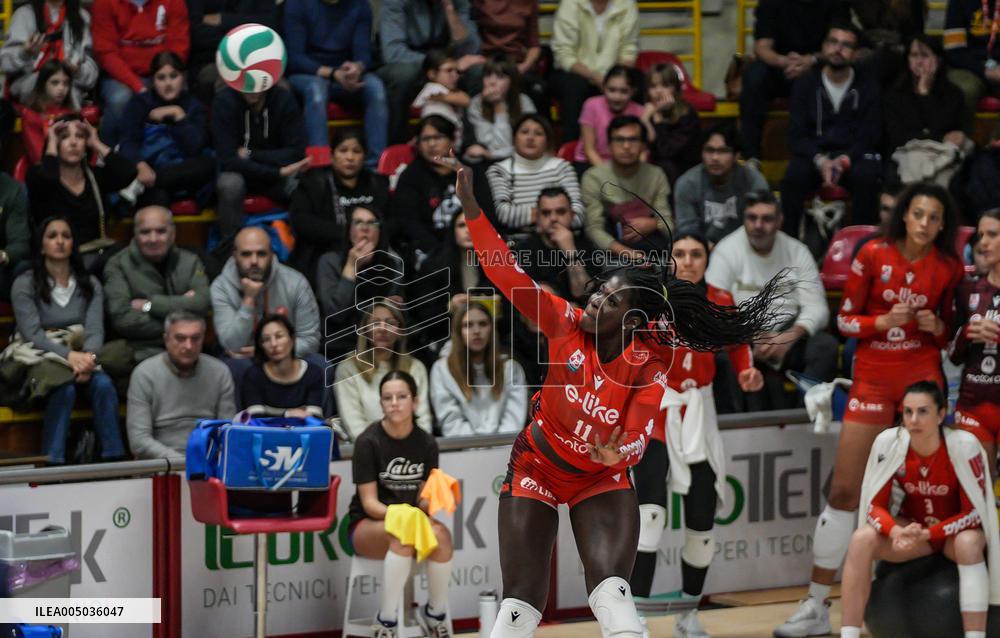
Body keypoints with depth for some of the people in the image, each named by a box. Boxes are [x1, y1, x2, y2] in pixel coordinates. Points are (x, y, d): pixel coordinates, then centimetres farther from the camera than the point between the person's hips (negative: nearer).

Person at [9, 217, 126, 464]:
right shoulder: (25, 284, 1)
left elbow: (95, 329, -1)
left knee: (103, 384, -30)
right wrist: (69, 356, -27)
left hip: (81, 357, 3)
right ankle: (53, 464, -37)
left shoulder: (90, 284, 12)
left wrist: (88, 357, -25)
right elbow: (32, 333, -11)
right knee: (64, 389, -36)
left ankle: (114, 459, -29)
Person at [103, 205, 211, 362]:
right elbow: (122, 319, -9)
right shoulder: (118, 265, 6)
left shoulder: (190, 261, 16)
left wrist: (149, 305, -6)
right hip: (141, 353, -2)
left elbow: (202, 304, -3)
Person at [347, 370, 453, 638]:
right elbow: (369, 502, -13)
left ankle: (435, 613, -9)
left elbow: (424, 497, 4)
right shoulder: (368, 442, -12)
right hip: (367, 526, -4)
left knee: (441, 535, -32)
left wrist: (428, 503, -21)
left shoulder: (426, 444, 1)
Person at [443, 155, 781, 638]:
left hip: (600, 480, -1)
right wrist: (470, 207, -32)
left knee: (612, 594, -21)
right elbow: (507, 274, -23)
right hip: (536, 468, 1)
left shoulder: (647, 372, -18)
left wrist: (618, 451, -47)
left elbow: (637, 438, -23)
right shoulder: (567, 325, -17)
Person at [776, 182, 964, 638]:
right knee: (843, 491, -2)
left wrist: (936, 326, -10)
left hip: (923, 377, 1)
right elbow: (845, 319, 0)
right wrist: (883, 321, -18)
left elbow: (949, 332, 12)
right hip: (872, 379, -1)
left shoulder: (949, 268, 1)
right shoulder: (874, 254, -4)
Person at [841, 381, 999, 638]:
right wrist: (895, 532, -33)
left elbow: (974, 512, -19)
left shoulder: (964, 445, -24)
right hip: (912, 528, 3)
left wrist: (927, 534, -32)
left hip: (957, 531, -3)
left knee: (968, 544, -37)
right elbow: (875, 505, -10)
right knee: (861, 540, -25)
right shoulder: (888, 443, -17)